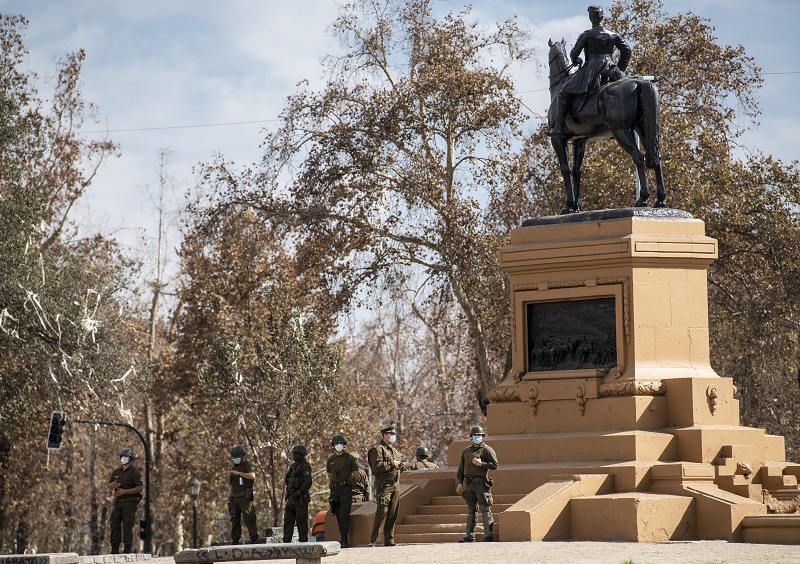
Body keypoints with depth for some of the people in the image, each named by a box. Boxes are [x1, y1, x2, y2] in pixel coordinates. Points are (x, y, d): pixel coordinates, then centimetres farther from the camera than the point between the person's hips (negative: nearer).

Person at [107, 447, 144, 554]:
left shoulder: (135, 472, -5)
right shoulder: (116, 472, 16)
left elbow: (140, 488, -13)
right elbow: (109, 484, 23)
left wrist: (124, 491, -17)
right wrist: (113, 485, -3)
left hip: (129, 502, -6)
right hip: (118, 501, 6)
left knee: (127, 525, -9)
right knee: (115, 524, 4)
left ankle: (128, 548, -6)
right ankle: (114, 548, 8)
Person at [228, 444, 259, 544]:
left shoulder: (249, 465, 0)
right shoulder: (234, 467, 22)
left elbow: (252, 476, -19)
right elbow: (230, 483, 24)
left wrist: (239, 473, -21)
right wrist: (229, 476, 3)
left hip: (245, 497, -7)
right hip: (234, 497, 7)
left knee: (249, 519, -11)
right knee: (234, 520, 6)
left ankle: (254, 539, -12)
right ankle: (235, 540, 8)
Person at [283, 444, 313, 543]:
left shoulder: (305, 466, -9)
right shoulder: (293, 466, 18)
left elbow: (307, 482, -17)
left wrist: (299, 493, -21)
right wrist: (288, 494, 14)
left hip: (300, 499, -9)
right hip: (291, 498, 9)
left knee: (301, 521, -6)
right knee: (288, 520, 9)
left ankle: (303, 541, -2)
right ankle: (286, 541, 12)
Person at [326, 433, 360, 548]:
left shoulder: (350, 458, -2)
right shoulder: (330, 460, 10)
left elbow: (356, 476, 5)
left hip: (346, 488, -4)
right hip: (334, 489, 4)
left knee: (344, 515, -12)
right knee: (338, 516, 5)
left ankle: (344, 540, -15)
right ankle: (342, 538, 11)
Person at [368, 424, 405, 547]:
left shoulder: (394, 450, 22)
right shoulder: (378, 449, -6)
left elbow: (399, 466, 31)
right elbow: (377, 466, -19)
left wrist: (402, 466, 8)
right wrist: (392, 464, -15)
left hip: (396, 484, 8)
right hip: (384, 485, -8)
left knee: (393, 514, 7)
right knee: (382, 511, -14)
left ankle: (389, 539, 12)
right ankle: (373, 540, -13)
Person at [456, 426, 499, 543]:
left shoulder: (487, 450, -1)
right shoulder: (466, 451, 16)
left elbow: (494, 465, -7)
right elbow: (461, 468, 19)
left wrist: (481, 464, -15)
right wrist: (460, 483, 12)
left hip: (481, 483, -6)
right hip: (468, 484, 6)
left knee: (485, 510, -6)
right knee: (471, 510, 9)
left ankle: (488, 535, -6)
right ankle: (470, 535, 13)